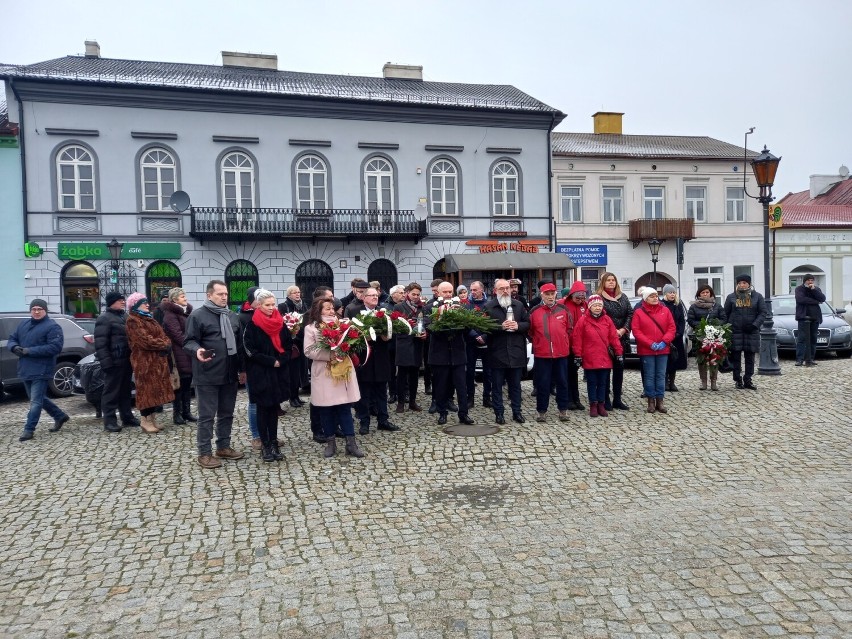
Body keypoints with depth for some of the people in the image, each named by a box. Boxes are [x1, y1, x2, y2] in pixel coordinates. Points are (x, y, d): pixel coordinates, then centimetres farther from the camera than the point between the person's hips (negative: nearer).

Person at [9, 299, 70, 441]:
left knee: (35, 401, -4)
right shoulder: (23, 325, 14)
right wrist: (15, 347, -8)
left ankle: (29, 429, 2)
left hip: (41, 371, -8)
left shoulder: (52, 327, -10)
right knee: (39, 398, 18)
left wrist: (29, 351, -22)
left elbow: (55, 347, -21)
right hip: (25, 370, 8)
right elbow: (11, 339, 18)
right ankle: (60, 416, 32)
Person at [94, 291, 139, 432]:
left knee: (126, 390, 13)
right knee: (112, 391, -4)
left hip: (126, 360, 8)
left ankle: (127, 417, 20)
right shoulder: (104, 318, -7)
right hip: (115, 362, -8)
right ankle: (109, 421, 0)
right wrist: (106, 362, -22)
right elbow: (100, 343, -15)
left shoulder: (124, 318, 20)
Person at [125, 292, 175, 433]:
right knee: (146, 388, -6)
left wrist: (167, 344, -9)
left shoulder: (150, 319, 21)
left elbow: (162, 335, 12)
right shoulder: (133, 321, -8)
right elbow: (145, 340, -19)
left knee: (156, 388, 10)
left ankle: (152, 418, 16)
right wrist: (164, 345, -11)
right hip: (144, 360, -9)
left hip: (157, 360, 9)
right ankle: (145, 421, 1)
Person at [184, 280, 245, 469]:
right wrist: (197, 351, -32)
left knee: (227, 413, 15)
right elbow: (189, 341, -9)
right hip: (207, 375, -6)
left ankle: (223, 447, 28)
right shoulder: (198, 315, -7)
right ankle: (204, 453, 11)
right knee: (207, 415, 1)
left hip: (230, 374, 7)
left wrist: (242, 367, 17)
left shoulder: (232, 316, 14)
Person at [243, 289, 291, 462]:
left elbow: (288, 344, 8)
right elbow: (250, 350, -12)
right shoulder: (252, 324, -7)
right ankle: (265, 445, 10)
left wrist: (281, 360, -9)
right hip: (260, 373, -4)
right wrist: (271, 361, -14)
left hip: (279, 372, 4)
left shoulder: (280, 322, 6)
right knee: (263, 409, 3)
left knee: (274, 407, 8)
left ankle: (273, 442, 14)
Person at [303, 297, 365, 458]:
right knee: (326, 409, 6)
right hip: (323, 374, -2)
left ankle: (351, 442, 7)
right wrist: (330, 356, -19)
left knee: (345, 407, 4)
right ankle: (330, 442, 18)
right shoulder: (311, 328, -3)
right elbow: (309, 351, -11)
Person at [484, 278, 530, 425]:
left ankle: (517, 412, 22)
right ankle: (499, 413, 15)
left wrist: (518, 326, -11)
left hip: (516, 352, 3)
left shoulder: (519, 305, 9)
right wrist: (501, 327, -19)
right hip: (497, 353, -3)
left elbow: (528, 323, 9)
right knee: (497, 385, 5)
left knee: (515, 384, 12)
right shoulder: (488, 307, -3)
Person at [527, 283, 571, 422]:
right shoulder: (534, 311, -2)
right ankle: (541, 410, 15)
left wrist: (564, 343, 11)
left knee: (562, 382, 10)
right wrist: (537, 343, 7)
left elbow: (569, 329, 12)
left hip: (561, 353, 2)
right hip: (542, 354, -1)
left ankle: (563, 409, 20)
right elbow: (530, 331, 6)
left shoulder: (563, 310, 2)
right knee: (542, 383, 5)